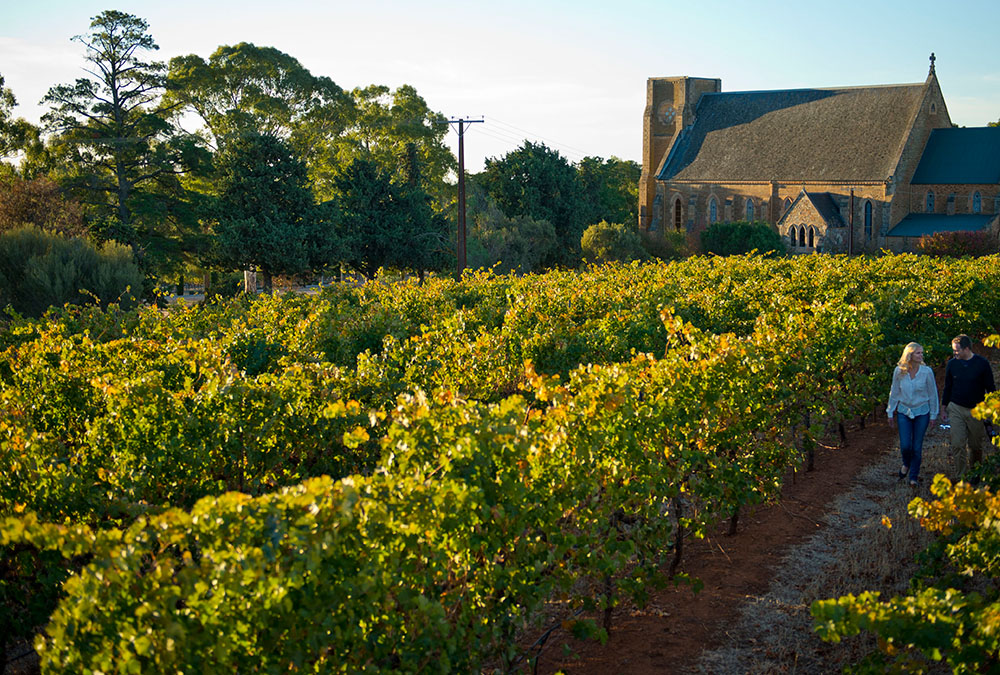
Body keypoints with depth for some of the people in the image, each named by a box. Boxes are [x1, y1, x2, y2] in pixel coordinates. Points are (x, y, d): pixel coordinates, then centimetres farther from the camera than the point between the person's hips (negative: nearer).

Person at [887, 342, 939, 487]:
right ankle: (906, 464, 30)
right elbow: (894, 393, 4)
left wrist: (933, 415, 1)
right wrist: (890, 413, 8)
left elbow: (932, 395, -1)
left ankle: (914, 475, 20)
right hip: (904, 412, 1)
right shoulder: (899, 371, -7)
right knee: (905, 446, -4)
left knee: (917, 447, 3)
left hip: (921, 412, -1)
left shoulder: (927, 372, -10)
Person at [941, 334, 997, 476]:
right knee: (957, 444, -6)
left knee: (976, 445, 9)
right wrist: (944, 409, 12)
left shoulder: (982, 364, -7)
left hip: (976, 410, -1)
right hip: (956, 409, 1)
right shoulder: (952, 364, 0)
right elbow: (947, 387, 11)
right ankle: (964, 473, 1)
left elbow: (990, 388, 1)